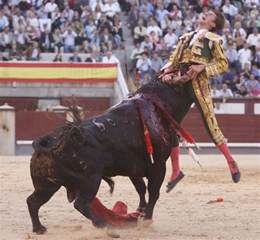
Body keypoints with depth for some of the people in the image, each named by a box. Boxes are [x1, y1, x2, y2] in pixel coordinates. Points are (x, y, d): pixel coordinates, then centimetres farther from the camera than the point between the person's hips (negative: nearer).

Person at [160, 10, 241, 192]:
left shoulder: (213, 39, 9)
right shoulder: (186, 38, 23)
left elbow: (223, 64, 2)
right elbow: (174, 60, 19)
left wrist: (202, 67, -12)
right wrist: (167, 73, -1)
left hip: (198, 82, -5)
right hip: (179, 82, 5)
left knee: (210, 123, -10)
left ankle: (231, 162, 4)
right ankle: (176, 171, 8)